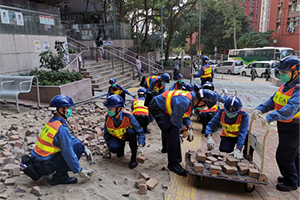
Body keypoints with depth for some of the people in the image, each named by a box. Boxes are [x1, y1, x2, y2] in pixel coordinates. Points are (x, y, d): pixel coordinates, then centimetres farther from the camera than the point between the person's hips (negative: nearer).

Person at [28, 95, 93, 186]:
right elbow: (68, 153, -22)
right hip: (44, 167, -9)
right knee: (76, 150, -13)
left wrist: (84, 148, 8)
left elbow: (70, 138, 15)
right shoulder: (62, 129, -23)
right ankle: (59, 177, -4)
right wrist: (80, 170, -12)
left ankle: (60, 172, 10)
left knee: (78, 146, 8)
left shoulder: (52, 121, 6)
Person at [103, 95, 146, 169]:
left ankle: (133, 158, -21)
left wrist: (140, 146, -36)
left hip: (127, 136, -2)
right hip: (116, 137, 2)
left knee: (131, 131, -37)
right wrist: (108, 145, 1)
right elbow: (106, 133, 0)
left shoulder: (128, 116, -30)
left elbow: (140, 132, -25)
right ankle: (121, 146, 9)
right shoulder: (108, 117, -19)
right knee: (113, 147, -31)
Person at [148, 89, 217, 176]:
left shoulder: (191, 97, -2)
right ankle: (173, 164, -12)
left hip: (160, 105, 11)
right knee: (173, 131, -19)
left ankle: (166, 148, 58)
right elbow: (176, 119, -23)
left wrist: (188, 125, 2)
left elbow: (186, 114, 13)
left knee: (167, 127, 30)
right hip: (156, 108, -11)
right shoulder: (184, 102, -33)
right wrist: (182, 127, -5)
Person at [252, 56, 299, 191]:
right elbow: (273, 100, 5)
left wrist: (270, 117, -45)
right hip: (284, 125, 9)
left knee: (283, 155, 0)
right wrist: (260, 109, -11)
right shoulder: (286, 86, 5)